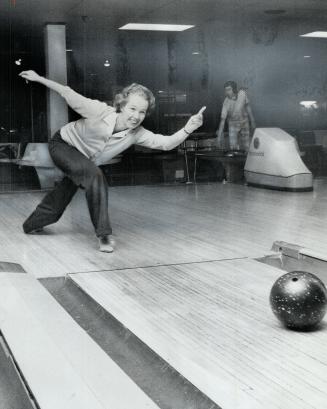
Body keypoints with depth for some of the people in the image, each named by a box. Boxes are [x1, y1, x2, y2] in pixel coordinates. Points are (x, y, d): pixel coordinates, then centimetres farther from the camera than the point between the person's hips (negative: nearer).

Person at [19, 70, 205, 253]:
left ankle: (33, 225, 46)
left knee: (67, 190, 19)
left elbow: (167, 143, -33)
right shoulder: (100, 111, -36)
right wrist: (38, 78, -26)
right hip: (63, 145, -6)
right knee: (94, 175, -30)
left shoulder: (137, 134, -25)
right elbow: (69, 94, -27)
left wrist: (187, 130, -50)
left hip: (83, 159, 6)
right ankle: (104, 233, -22)